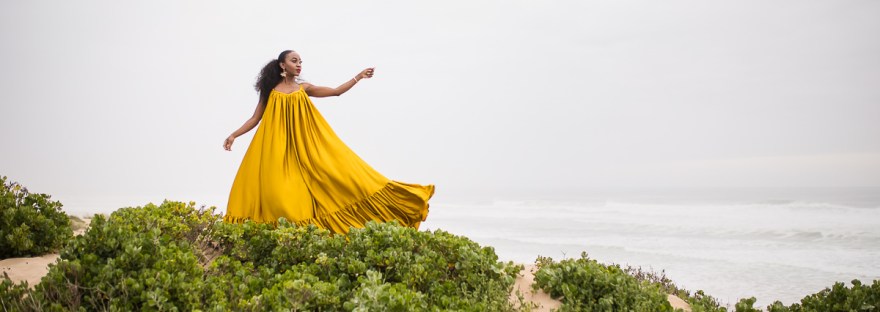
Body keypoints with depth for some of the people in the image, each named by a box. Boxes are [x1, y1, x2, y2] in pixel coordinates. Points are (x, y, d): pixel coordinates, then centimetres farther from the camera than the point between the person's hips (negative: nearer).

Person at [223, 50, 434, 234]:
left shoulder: (304, 88, 9)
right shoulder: (270, 91, 6)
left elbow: (336, 91, 9)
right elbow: (255, 119, 8)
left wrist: (359, 77, 6)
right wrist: (234, 135, -1)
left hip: (304, 145, 2)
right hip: (276, 147, -1)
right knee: (277, 190, -10)